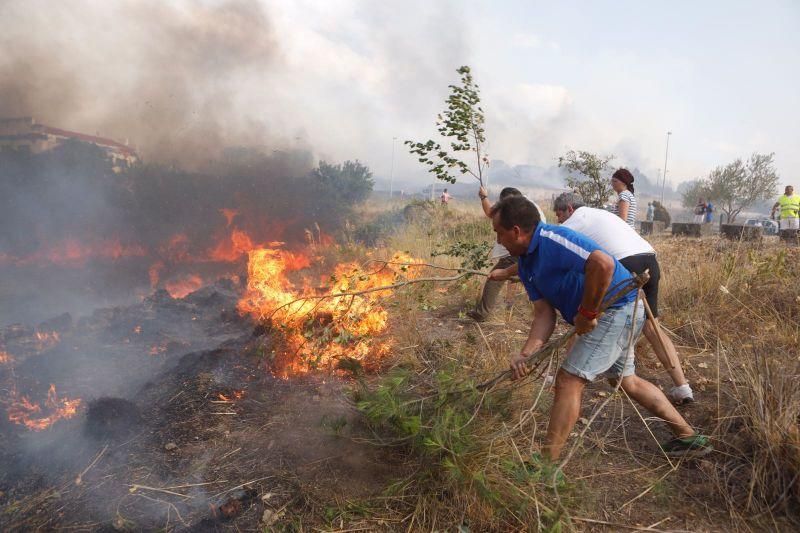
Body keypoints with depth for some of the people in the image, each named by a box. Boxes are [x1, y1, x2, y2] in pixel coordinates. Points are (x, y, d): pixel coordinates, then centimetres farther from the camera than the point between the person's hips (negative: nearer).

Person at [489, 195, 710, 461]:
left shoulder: (551, 239, -24)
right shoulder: (526, 264, 5)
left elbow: (603, 263, -38)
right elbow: (544, 313, -1)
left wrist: (586, 314, -26)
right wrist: (526, 353, -16)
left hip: (618, 308, -11)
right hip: (620, 313, 11)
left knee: (569, 381, -10)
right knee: (626, 380, 25)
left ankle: (545, 463, -1)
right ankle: (688, 436, 39)